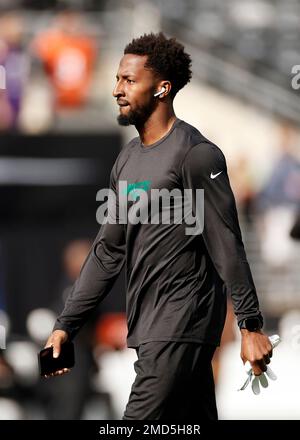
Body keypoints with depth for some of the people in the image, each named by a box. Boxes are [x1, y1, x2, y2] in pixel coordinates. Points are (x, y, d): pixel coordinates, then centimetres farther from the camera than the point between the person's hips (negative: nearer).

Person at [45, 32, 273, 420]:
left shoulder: (196, 155, -9)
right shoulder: (127, 161, 16)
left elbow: (226, 247, -12)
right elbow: (107, 252, 20)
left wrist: (250, 326, -15)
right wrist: (66, 326, 16)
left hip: (182, 330, -8)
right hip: (147, 329, 8)